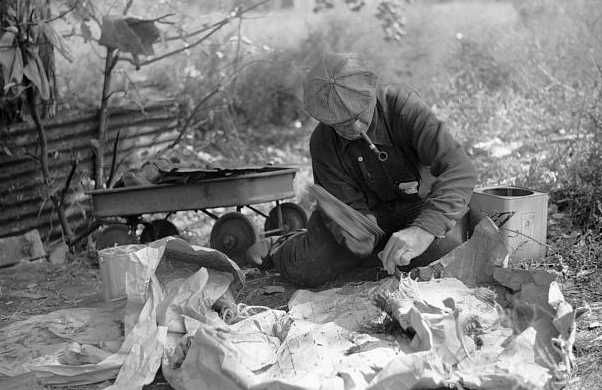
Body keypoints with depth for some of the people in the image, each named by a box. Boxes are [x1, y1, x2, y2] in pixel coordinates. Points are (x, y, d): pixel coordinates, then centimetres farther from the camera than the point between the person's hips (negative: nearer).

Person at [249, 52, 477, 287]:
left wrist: (423, 229, -51)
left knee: (442, 245, -33)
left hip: (419, 206, -1)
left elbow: (460, 170, -35)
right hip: (370, 212, 1)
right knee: (305, 269, -19)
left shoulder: (401, 105, -26)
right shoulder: (322, 144, -16)